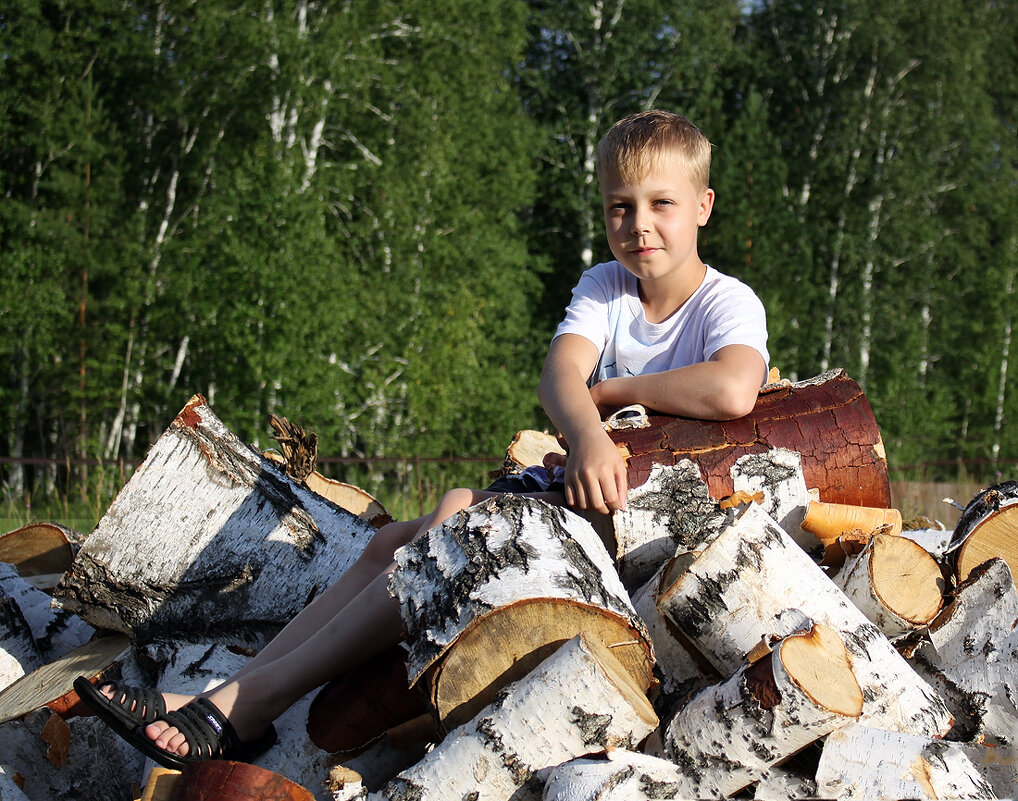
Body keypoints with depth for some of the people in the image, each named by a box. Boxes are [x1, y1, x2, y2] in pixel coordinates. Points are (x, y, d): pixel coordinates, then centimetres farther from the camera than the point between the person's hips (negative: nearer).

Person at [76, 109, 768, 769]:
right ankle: (229, 697, -14)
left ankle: (252, 701, -28)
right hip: (569, 478, 7)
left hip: (642, 498, -7)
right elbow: (559, 374, -12)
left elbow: (732, 392, -32)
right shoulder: (603, 289, 9)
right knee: (394, 542, -9)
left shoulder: (728, 304, -8)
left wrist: (612, 389, -17)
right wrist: (588, 435, -37)